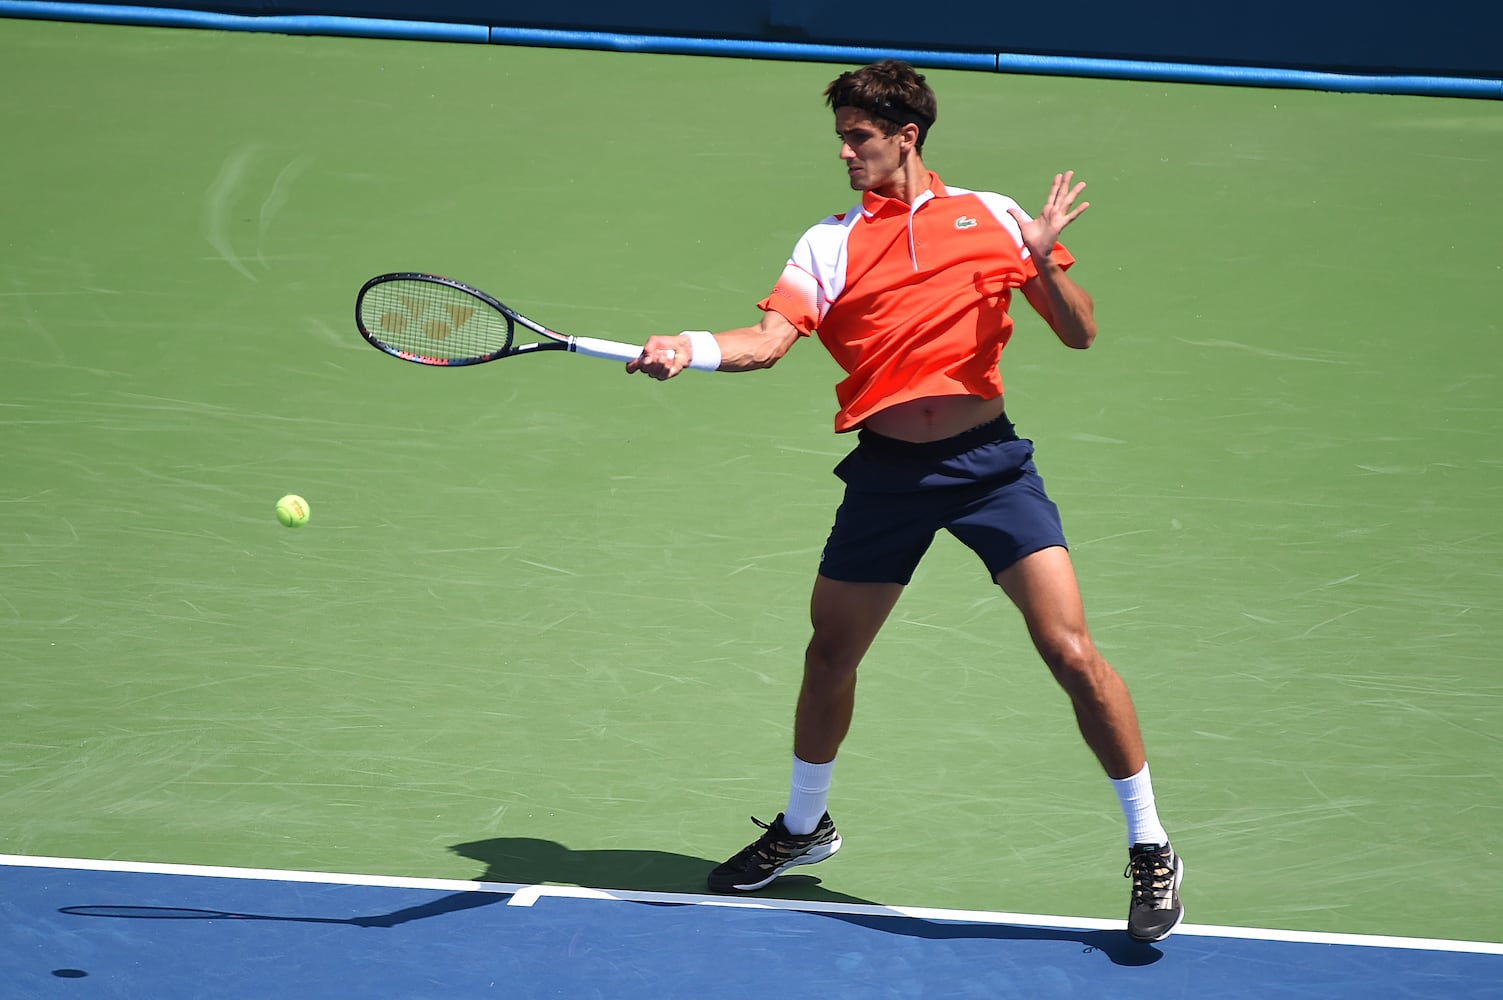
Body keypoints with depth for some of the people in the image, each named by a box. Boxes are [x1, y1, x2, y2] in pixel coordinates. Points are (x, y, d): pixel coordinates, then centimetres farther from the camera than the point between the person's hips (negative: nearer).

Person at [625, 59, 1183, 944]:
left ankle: (1151, 849, 0)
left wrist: (1044, 264, -16)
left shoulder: (993, 217, 5)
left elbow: (1080, 334, 3)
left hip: (989, 460, -2)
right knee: (830, 656, 12)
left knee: (1071, 651, -12)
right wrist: (689, 349, -26)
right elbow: (770, 338, -7)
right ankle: (805, 825, 38)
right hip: (887, 469, 2)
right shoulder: (832, 242, 7)